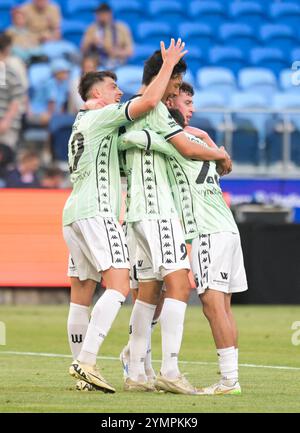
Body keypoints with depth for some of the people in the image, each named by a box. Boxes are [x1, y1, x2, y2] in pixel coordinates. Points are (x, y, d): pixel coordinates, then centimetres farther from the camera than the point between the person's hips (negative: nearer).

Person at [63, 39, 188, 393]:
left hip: (74, 214, 10)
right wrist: (168, 65, -5)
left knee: (81, 295, 6)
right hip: (96, 212, -10)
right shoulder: (102, 115, -2)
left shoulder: (81, 123, 26)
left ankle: (81, 367, 5)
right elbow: (148, 102, -17)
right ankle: (86, 361, -27)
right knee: (118, 286, -16)